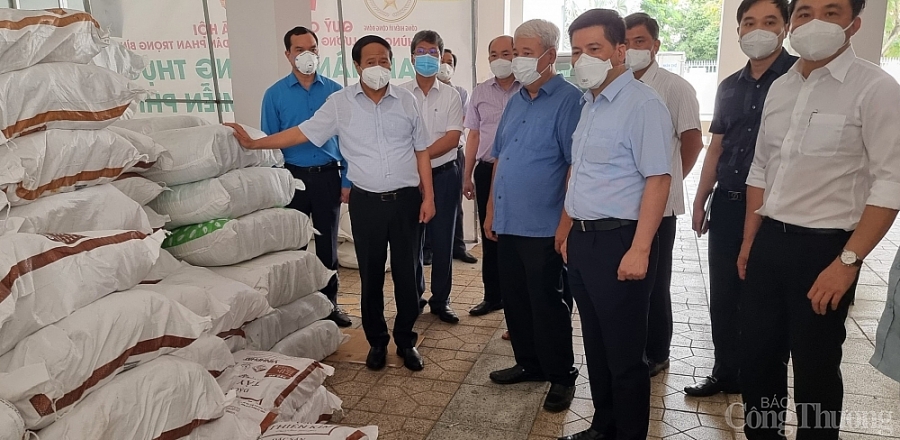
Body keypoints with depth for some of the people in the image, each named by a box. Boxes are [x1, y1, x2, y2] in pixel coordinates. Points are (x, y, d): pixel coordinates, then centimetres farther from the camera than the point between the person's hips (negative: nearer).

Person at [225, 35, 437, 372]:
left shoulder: (406, 100, 2)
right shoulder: (340, 103, -1)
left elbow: (421, 152, 5)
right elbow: (303, 133, 1)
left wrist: (428, 196, 1)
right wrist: (253, 143, -2)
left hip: (406, 199, 0)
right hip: (366, 202, 0)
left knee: (406, 273, 7)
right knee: (371, 275, 9)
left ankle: (406, 341, 24)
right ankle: (377, 341, 26)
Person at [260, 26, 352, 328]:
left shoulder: (334, 91, 1)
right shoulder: (275, 94, -1)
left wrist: (347, 180, -1)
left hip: (327, 177, 1)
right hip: (292, 176, 0)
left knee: (327, 243, 10)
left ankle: (329, 303, 24)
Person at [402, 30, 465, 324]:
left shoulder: (450, 96, 3)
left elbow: (452, 138, -7)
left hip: (444, 175, 0)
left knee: (442, 241, 5)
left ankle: (440, 301, 18)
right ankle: (413, 298, 23)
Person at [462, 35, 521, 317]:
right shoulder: (480, 92, 9)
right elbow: (474, 136, 12)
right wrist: (467, 176, 11)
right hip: (487, 171, 4)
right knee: (490, 237, 13)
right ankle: (493, 296, 27)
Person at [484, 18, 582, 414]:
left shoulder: (568, 100, -10)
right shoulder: (515, 102, 13)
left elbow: (577, 165, -15)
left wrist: (566, 222, -18)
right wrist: (491, 210, 15)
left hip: (544, 227, -7)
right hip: (508, 222, 7)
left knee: (546, 303, 4)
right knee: (514, 299, 16)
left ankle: (561, 376, 22)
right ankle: (529, 364, 33)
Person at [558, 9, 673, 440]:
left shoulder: (642, 104, -13)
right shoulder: (589, 104, 13)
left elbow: (658, 179, -18)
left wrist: (639, 250, -22)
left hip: (618, 241, -8)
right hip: (584, 239, 8)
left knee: (624, 353, 5)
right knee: (596, 345, 19)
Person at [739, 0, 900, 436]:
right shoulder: (779, 88, 8)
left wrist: (848, 260, -18)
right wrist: (749, 241, 13)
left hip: (824, 247, -6)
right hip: (769, 242, 6)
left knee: (815, 367, 9)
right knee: (756, 355, 16)